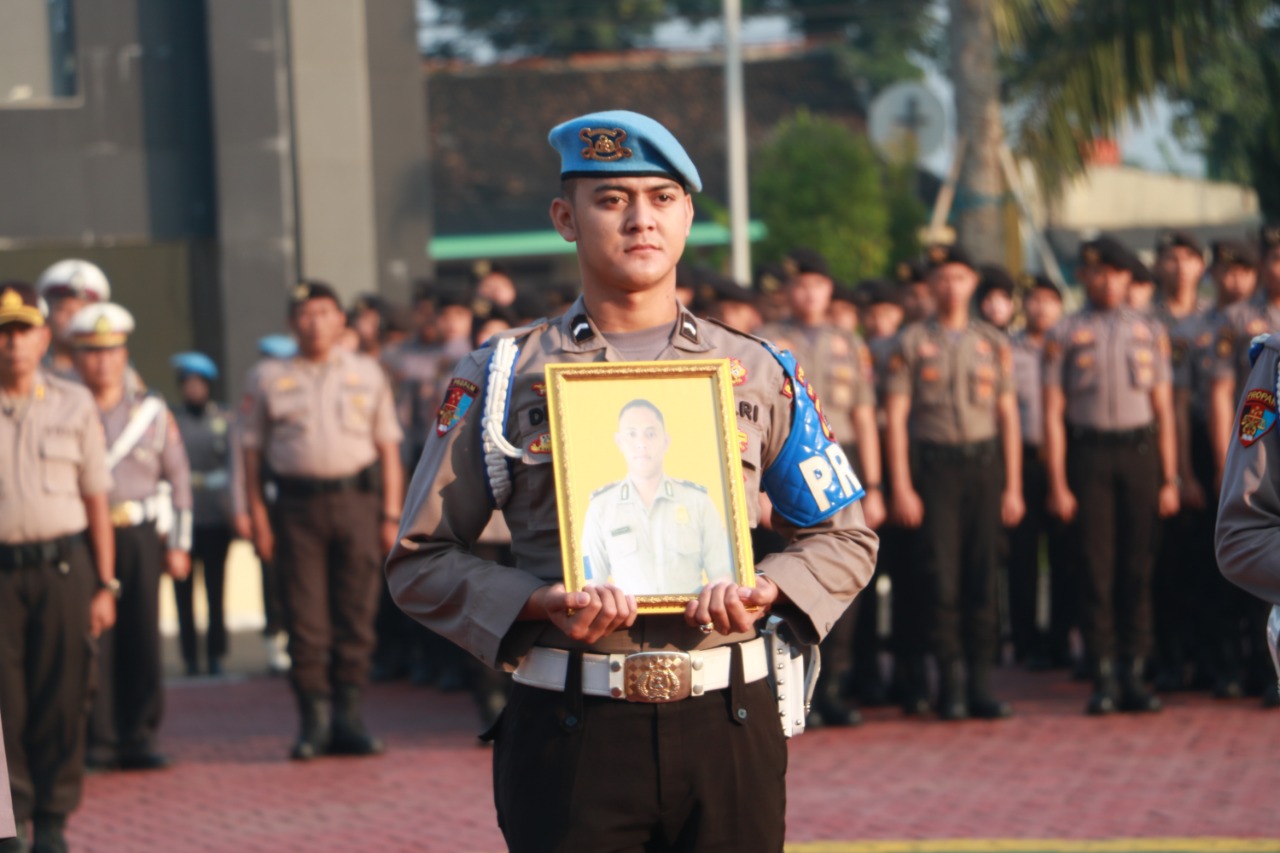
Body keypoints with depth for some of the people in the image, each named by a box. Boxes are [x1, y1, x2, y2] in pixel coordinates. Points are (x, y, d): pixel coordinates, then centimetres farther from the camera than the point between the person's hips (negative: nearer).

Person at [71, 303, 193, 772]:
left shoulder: (151, 411, 9)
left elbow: (178, 478, 11)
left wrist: (178, 545, 6)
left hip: (139, 535, 2)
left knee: (142, 640, 1)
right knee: (93, 640, -4)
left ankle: (139, 737, 8)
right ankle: (100, 739, 3)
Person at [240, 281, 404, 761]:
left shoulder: (367, 374, 13)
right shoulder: (267, 379, 9)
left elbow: (388, 447, 12)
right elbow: (252, 452, 6)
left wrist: (391, 515, 4)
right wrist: (258, 518, -2)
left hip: (356, 502, 1)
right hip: (298, 505, -1)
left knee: (355, 616, 1)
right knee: (305, 618, -3)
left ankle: (348, 716, 7)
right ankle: (314, 718, 3)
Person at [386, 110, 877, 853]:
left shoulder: (759, 373, 10)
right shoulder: (504, 378, 5)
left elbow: (845, 537, 16)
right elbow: (421, 560, 5)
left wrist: (768, 589, -6)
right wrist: (541, 604, -13)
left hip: (728, 724, 2)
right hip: (570, 729, -2)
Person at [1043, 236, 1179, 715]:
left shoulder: (1150, 333, 10)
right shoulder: (1065, 336, 3)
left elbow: (1164, 410, 9)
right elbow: (1053, 413, 0)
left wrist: (1170, 479, 3)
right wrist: (1057, 484, -7)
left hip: (1139, 450, 2)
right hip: (1089, 455, -2)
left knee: (1138, 568, 3)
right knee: (1096, 568, -3)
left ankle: (1134, 676, 9)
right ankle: (1104, 680, 1)